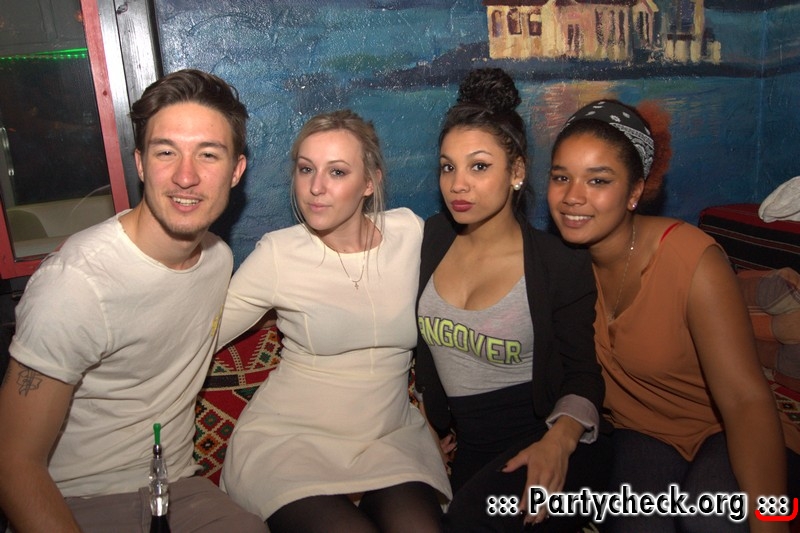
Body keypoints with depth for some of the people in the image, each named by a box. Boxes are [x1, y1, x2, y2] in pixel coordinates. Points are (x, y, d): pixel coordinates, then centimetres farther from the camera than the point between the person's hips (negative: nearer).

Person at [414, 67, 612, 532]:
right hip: (467, 443, 6)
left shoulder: (563, 266, -14)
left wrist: (559, 439, -24)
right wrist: (434, 422, 12)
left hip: (544, 433, -5)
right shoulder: (432, 238, -1)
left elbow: (583, 373, -5)